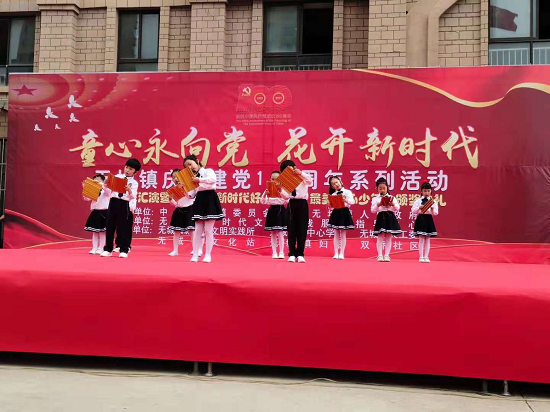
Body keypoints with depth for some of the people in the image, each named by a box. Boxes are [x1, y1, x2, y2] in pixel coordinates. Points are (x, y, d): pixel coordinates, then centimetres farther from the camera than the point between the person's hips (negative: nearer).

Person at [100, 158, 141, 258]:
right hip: (113, 202, 3)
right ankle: (108, 249, 15)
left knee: (123, 227, 0)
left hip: (125, 205, -3)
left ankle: (124, 250, 9)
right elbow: (109, 192, 10)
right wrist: (105, 186, -8)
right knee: (110, 226, 6)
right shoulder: (117, 177, 11)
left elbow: (133, 197, -9)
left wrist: (129, 191, -27)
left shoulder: (134, 183, 2)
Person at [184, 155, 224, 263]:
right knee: (198, 230, 5)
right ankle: (195, 255, 8)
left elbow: (213, 179, -24)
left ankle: (208, 255, 1)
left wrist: (200, 180, -18)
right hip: (199, 201, 6)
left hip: (209, 200, -6)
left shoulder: (208, 171, -1)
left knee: (208, 230, -5)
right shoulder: (193, 178, 18)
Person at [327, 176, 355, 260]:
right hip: (335, 213, 3)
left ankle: (341, 253, 8)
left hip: (344, 212, -3)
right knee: (336, 235, 6)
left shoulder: (347, 192, -2)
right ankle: (336, 253, 10)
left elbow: (352, 201, -15)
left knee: (342, 235, 3)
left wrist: (345, 200, -33)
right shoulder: (333, 194, 9)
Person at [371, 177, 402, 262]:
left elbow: (397, 208, 5)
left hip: (390, 217, 1)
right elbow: (372, 210, -1)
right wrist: (378, 205, -16)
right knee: (380, 237, -2)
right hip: (381, 217, -1)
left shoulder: (392, 198, 9)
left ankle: (386, 255, 9)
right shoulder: (375, 199, 6)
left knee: (388, 237, 3)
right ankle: (380, 255, 3)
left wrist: (393, 204, -14)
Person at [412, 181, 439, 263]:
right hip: (420, 219, -1)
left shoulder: (433, 201, 6)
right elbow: (413, 211, -1)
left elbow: (436, 213, 1)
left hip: (429, 220, 1)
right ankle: (421, 257, 4)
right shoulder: (418, 200, 3)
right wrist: (419, 208, -17)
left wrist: (432, 209, -18)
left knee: (427, 239, 5)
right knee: (421, 239, -1)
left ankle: (426, 257, 10)